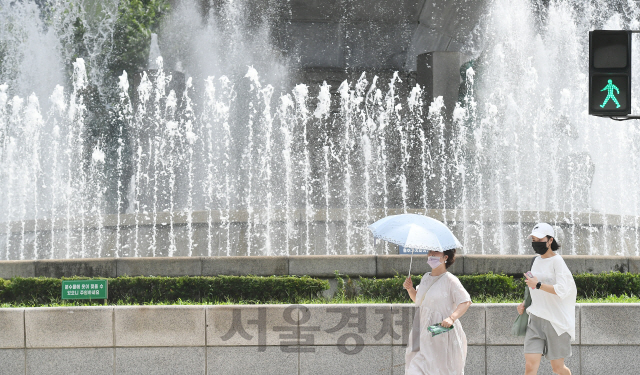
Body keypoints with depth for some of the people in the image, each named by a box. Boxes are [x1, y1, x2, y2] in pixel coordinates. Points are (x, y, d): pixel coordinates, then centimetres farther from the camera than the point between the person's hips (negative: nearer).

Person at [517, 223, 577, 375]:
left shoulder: (557, 261, -9)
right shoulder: (537, 260, 13)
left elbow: (561, 290, -21)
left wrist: (538, 285, -21)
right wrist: (525, 303, 13)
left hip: (556, 321, -6)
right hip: (535, 321, 6)